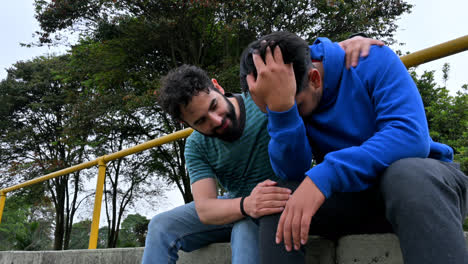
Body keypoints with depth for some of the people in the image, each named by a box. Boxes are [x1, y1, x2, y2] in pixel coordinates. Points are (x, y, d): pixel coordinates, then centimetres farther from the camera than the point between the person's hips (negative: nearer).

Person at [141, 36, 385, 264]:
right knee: (161, 227, -10)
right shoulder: (196, 147, -7)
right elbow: (204, 210, -20)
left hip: (283, 204, -4)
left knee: (246, 228, -37)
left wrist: (349, 44, -37)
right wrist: (247, 205, -42)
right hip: (235, 208, 4)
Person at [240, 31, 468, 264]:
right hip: (356, 193, 3)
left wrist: (324, 176, -39)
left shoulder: (372, 60, -15)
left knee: (406, 174, -38)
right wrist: (279, 107, -36)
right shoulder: (294, 100, -6)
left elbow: (411, 136, -30)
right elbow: (293, 173, -20)